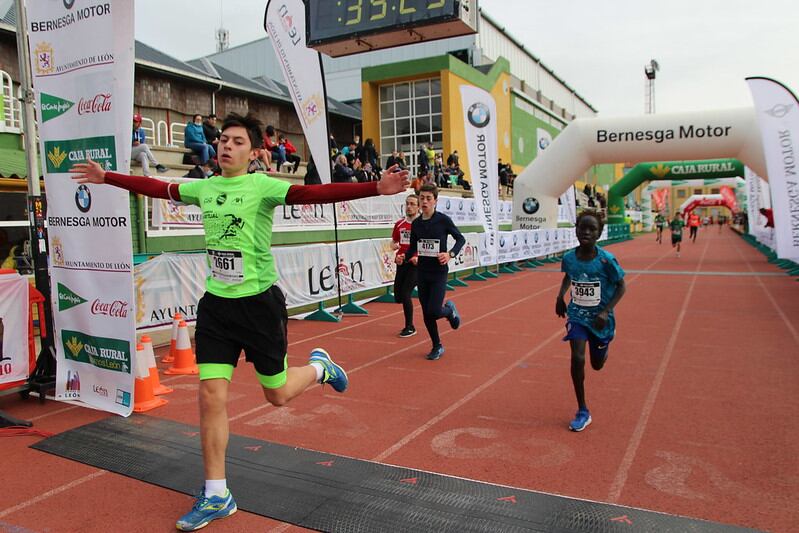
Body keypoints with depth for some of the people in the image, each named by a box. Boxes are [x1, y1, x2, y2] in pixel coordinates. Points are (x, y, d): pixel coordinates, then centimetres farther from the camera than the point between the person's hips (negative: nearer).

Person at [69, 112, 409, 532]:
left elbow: (315, 193, -26)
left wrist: (376, 188, -39)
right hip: (216, 306, 5)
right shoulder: (203, 187, 5)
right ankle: (216, 496, 18)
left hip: (260, 303, -4)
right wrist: (106, 177, 29)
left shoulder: (262, 186, -12)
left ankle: (319, 367, 42)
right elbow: (156, 188, 20)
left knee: (277, 394, 8)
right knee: (211, 396, 2)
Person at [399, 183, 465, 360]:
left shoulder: (443, 220, -10)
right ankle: (437, 347, 26)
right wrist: (404, 256, -7)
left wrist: (450, 254, -17)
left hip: (439, 273, -4)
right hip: (422, 273, 4)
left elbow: (460, 239, -1)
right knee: (426, 314, 8)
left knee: (433, 312, -12)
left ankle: (449, 309, 23)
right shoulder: (416, 223, 3)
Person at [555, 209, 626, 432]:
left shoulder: (606, 260, -22)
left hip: (600, 318, -1)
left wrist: (606, 312, -20)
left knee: (597, 364, 14)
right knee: (577, 358, -15)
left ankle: (602, 350, 55)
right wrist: (560, 296, -3)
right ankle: (583, 411, 2)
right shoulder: (569, 258, -12)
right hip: (577, 315, 1)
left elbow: (621, 287, -9)